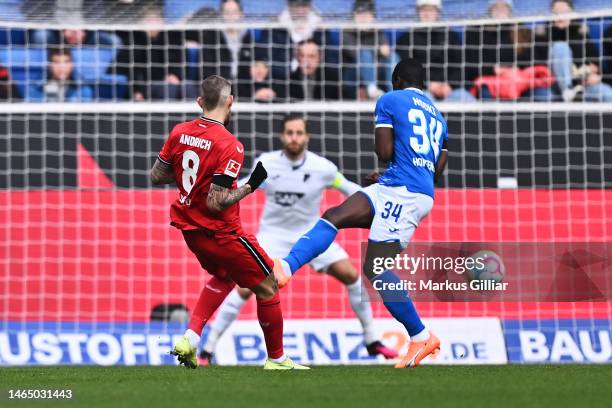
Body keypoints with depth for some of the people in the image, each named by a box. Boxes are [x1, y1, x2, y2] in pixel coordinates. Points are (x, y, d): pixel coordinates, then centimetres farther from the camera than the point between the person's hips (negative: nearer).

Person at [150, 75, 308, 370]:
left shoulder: (179, 133, -3)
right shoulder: (229, 146, -23)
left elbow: (156, 176, 6)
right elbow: (215, 203, -26)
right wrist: (250, 186, -15)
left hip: (190, 229, 7)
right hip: (219, 232, -7)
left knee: (224, 276, 30)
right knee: (267, 286, 10)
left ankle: (190, 338, 14)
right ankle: (276, 359, 18)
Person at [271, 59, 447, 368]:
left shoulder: (390, 101, 3)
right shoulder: (438, 116, 24)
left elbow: (384, 153, -8)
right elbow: (438, 169, 22)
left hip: (401, 189, -9)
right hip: (424, 193, 9)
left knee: (375, 269, -10)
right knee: (334, 216, 4)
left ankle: (421, 337, -9)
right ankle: (286, 267, -13)